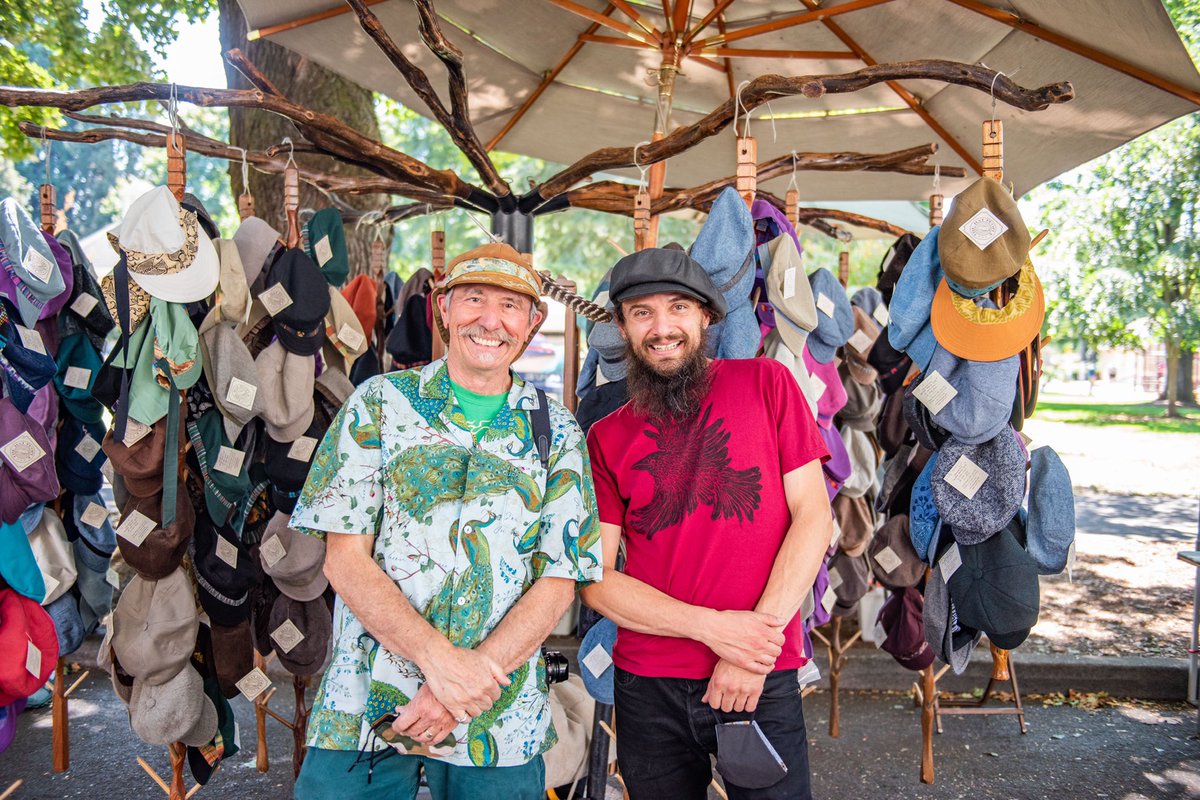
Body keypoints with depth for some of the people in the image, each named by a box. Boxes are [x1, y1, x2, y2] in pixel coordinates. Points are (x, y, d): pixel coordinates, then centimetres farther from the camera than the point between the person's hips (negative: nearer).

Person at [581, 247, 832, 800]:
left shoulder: (765, 383, -1)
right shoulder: (606, 437, 2)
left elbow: (813, 516, -4)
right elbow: (594, 578, -3)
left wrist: (762, 633, -13)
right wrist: (713, 628, -14)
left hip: (765, 682, -1)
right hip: (647, 687, 2)